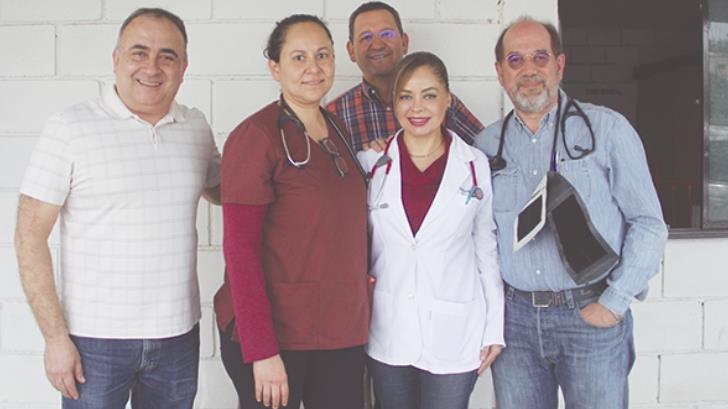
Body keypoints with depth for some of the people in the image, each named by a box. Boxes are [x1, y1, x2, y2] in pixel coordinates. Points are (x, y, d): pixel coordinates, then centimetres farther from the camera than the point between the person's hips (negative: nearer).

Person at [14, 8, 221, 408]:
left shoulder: (196, 127, 4)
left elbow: (221, 190, 21)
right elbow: (29, 237, -8)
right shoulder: (70, 128, -8)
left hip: (179, 334, 4)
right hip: (95, 339, -3)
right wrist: (55, 337, -11)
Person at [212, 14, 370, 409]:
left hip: (343, 332, 6)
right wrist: (262, 351, -18)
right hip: (274, 334, -6)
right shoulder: (256, 135, -11)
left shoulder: (339, 130, 8)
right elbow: (239, 246, -15)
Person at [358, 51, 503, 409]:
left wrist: (495, 328, 3)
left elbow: (487, 249, 2)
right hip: (388, 332, 2)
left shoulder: (476, 166, -3)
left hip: (454, 334, -1)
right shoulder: (370, 164, -1)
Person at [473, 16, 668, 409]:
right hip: (514, 318, 3)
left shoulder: (606, 129, -2)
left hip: (592, 317, -2)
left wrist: (615, 302, -8)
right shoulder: (486, 145, 7)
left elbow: (648, 223, -2)